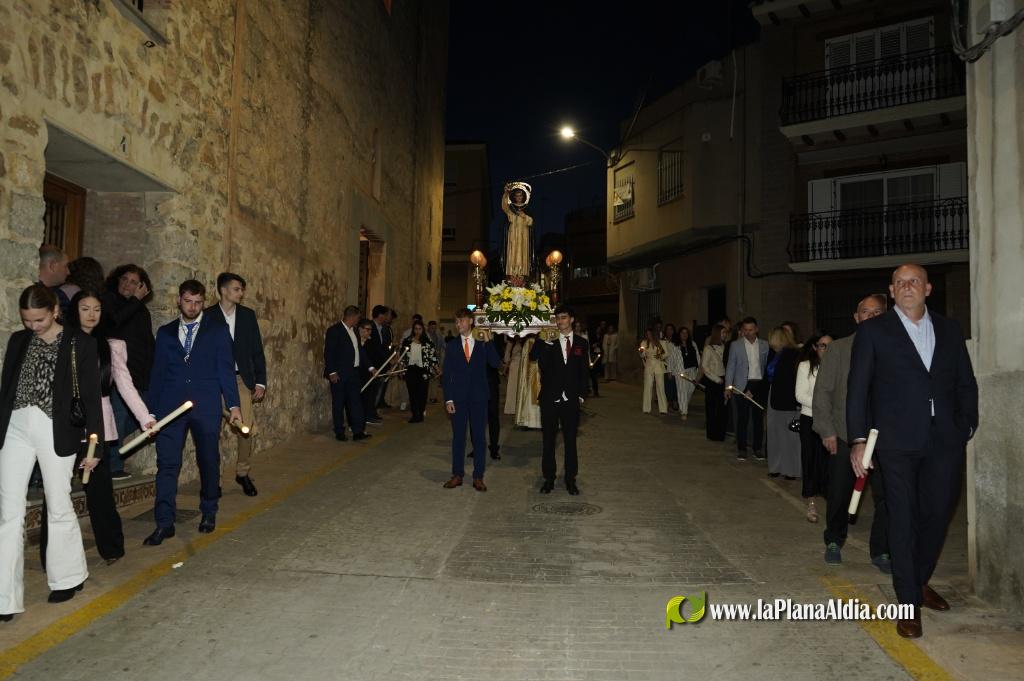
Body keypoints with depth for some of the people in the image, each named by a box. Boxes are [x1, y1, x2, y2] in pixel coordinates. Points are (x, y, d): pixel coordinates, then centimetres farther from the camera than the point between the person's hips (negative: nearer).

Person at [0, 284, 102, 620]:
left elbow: (91, 393, -3)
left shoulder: (80, 343, -2)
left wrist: (94, 439, -6)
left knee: (59, 508, 7)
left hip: (56, 430, -4)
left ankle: (68, 577, 27)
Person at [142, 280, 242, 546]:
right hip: (171, 407, 1)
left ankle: (209, 513, 25)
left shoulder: (218, 330, 4)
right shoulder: (165, 332, 11)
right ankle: (164, 523, 2)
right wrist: (152, 411, 7)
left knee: (209, 462, 8)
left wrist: (233, 405, -6)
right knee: (167, 464, -3)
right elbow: (157, 373, 11)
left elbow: (226, 369, 1)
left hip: (206, 407, -1)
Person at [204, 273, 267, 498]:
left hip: (241, 378, 2)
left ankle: (242, 472, 14)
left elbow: (257, 350, 8)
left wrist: (260, 382, 3)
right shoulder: (207, 316, 0)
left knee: (248, 428, -4)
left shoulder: (248, 315, 7)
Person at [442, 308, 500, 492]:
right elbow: (447, 374, 4)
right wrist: (448, 399, -4)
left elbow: (496, 364, -9)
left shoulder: (483, 343, 4)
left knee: (479, 436, 4)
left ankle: (478, 476, 12)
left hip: (479, 397, -1)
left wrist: (488, 342, -15)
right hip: (458, 397, 1)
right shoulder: (452, 346, 7)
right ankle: (457, 474, 16)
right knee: (458, 436, 7)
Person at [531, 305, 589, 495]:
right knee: (548, 440, 9)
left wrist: (581, 395, 3)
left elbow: (584, 371, 8)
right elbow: (533, 356, -17)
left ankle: (570, 479, 20)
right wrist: (545, 340, -28)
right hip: (550, 399, -1)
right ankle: (549, 478, 20)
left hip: (571, 400, 1)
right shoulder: (548, 342, 0)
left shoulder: (581, 343, 5)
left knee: (570, 441, 8)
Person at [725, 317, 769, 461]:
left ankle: (757, 449, 17)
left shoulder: (764, 345, 7)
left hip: (760, 385, 2)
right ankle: (741, 449, 11)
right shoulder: (735, 345, 2)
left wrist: (767, 384, 2)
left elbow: (768, 365, 8)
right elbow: (730, 366, 4)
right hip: (742, 386, -1)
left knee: (759, 418, 6)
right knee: (742, 419, 1)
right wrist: (728, 387, -2)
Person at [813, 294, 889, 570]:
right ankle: (834, 542, 31)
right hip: (844, 436, 0)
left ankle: (880, 551, 16)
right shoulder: (838, 349, 4)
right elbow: (822, 391, 3)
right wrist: (827, 430, -3)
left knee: (886, 496, -2)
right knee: (839, 494, 9)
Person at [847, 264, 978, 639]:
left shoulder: (949, 329, 12)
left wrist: (967, 426, 4)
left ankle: (920, 580, 33)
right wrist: (858, 439, -7)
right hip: (898, 441, -3)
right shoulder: (873, 330, 1)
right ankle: (910, 601, 12)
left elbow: (966, 383, 14)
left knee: (937, 515, 11)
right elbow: (858, 388, -2)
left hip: (945, 440, 4)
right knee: (903, 520, 1)